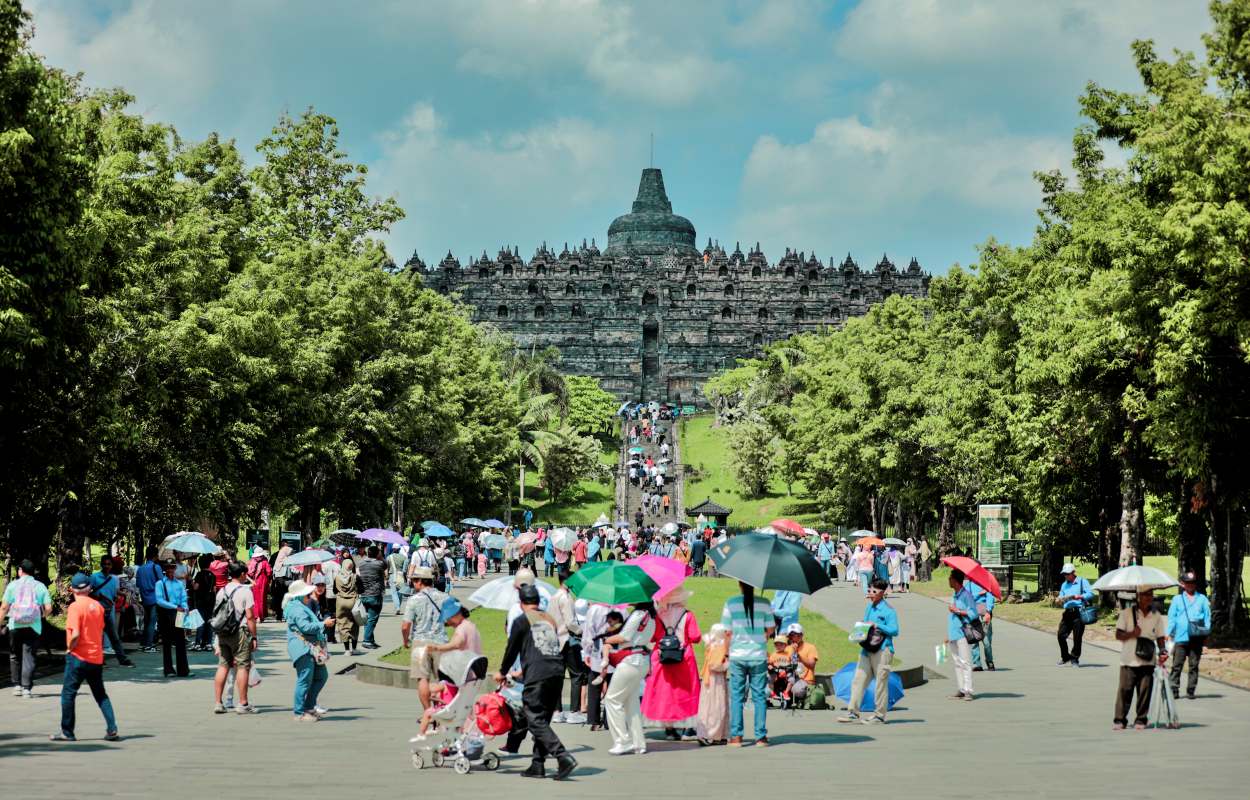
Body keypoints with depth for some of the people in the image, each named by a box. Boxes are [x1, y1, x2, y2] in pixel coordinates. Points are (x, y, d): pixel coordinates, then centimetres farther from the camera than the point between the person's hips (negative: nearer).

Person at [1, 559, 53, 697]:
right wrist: (41, 615, 20)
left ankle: (17, 685, 15)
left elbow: (4, 607, -3)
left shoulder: (13, 585, 0)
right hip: (33, 627, 0)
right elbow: (48, 609, -1)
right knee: (29, 656, 2)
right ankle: (27, 688, -4)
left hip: (15, 626, 0)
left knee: (15, 656, 16)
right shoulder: (40, 587, 3)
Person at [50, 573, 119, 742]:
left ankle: (67, 732, 7)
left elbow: (75, 634, -22)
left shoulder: (75, 606, -14)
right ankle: (112, 729, 4)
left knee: (68, 694, 5)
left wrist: (70, 648, -7)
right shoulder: (97, 606, 5)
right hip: (96, 658, 6)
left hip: (78, 657, -6)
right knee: (101, 695, 14)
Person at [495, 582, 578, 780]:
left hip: (537, 676, -7)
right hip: (557, 673, 7)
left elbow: (512, 649, 7)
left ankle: (563, 757, -22)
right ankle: (537, 765, 13)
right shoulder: (550, 620, 21)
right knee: (542, 720, 14)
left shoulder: (522, 621, 2)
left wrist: (502, 673, 25)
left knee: (536, 721, -6)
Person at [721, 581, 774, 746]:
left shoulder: (730, 603, -4)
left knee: (736, 696, 6)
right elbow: (770, 629, 2)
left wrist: (727, 651, 10)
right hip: (759, 656, 0)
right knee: (759, 695, 7)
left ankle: (736, 737, 4)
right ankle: (760, 736, 7)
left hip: (737, 656, 0)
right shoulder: (764, 603, -3)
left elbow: (727, 632, -2)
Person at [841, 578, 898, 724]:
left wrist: (877, 625, -17)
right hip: (866, 649, 7)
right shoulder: (869, 607, 17)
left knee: (881, 683, 0)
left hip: (882, 650, -7)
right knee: (858, 680, 1)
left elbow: (894, 631, -10)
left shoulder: (888, 610, -5)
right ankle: (853, 712, 2)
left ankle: (879, 715, 6)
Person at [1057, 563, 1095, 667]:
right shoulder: (1064, 585, 21)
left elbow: (1090, 594, -7)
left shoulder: (1082, 582, 3)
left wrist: (1079, 597, -19)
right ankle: (1065, 657, 12)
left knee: (1077, 637, -2)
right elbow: (1061, 598, 21)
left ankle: (1075, 659, 10)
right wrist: (1061, 601, -3)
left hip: (1079, 612, -5)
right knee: (1061, 635, -3)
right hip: (1067, 612, 5)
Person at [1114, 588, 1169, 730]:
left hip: (1148, 661, 2)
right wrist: (1131, 634, -16)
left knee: (1145, 690, 1)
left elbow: (1160, 638, 12)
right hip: (1129, 660, -2)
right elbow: (1118, 635, 1)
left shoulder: (1156, 616, 10)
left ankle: (1141, 720, 11)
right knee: (1125, 689, -5)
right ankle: (1119, 720, 2)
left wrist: (1162, 652, -5)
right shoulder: (1127, 613, 2)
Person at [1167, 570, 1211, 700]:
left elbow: (1207, 616, 10)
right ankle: (1174, 690, -4)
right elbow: (1171, 617, 9)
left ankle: (1190, 690, 9)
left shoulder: (1202, 599, 12)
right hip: (1180, 637, -1)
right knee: (1177, 665, -5)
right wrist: (1169, 634, -1)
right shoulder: (1177, 599, 12)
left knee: (1194, 665, 3)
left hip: (1196, 638, 1)